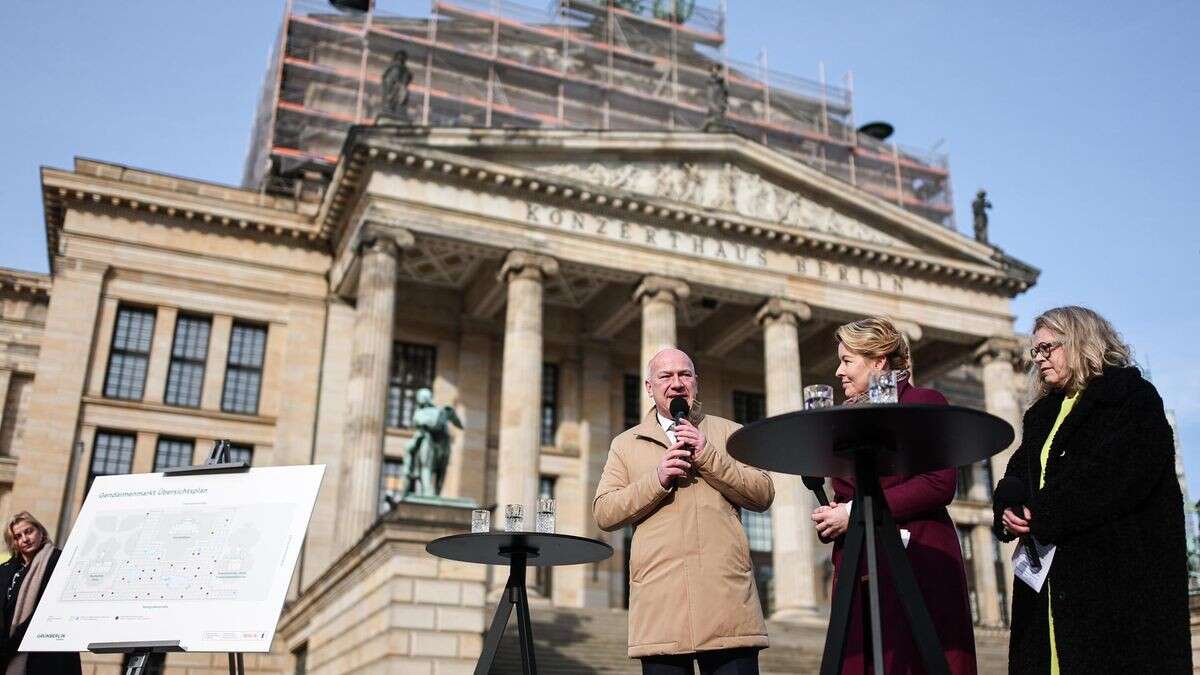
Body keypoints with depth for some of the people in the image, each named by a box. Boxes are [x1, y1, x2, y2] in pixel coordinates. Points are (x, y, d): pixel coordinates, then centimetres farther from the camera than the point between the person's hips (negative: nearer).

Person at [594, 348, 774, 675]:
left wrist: (708, 456, -5)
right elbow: (604, 514, 6)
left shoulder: (728, 433, 17)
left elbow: (763, 495, 6)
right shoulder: (625, 445, 16)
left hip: (727, 597, 0)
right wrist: (657, 479, -7)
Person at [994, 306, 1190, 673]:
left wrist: (1042, 515, -17)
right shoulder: (1041, 415, 23)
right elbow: (1017, 474, 17)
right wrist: (1009, 511, -8)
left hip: (1122, 567, -6)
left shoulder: (1131, 395, 0)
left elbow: (1126, 471, -15)